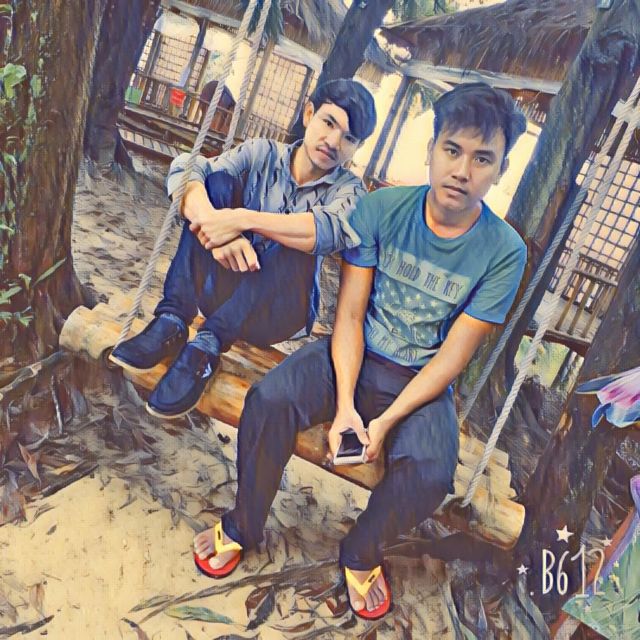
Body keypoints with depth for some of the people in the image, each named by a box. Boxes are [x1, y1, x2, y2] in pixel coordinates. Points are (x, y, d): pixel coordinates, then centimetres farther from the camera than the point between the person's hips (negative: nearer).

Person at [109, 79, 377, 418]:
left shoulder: (348, 189, -4)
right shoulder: (263, 153, -1)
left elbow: (333, 229, -29)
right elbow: (184, 169, -17)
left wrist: (243, 219, -38)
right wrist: (214, 223, -36)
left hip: (275, 311, -1)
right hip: (223, 287, 2)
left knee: (300, 243, -29)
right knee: (218, 181, -17)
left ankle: (206, 345, -31)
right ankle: (172, 321, -27)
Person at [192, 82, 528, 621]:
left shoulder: (504, 252, -12)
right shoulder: (381, 209, -10)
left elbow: (453, 355, -12)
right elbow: (350, 315, -10)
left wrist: (385, 421, -20)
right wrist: (345, 404, -22)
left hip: (421, 380, 0)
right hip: (353, 355, 1)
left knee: (429, 475, -28)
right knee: (269, 400, -26)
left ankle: (361, 553, 7)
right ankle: (242, 527, 3)